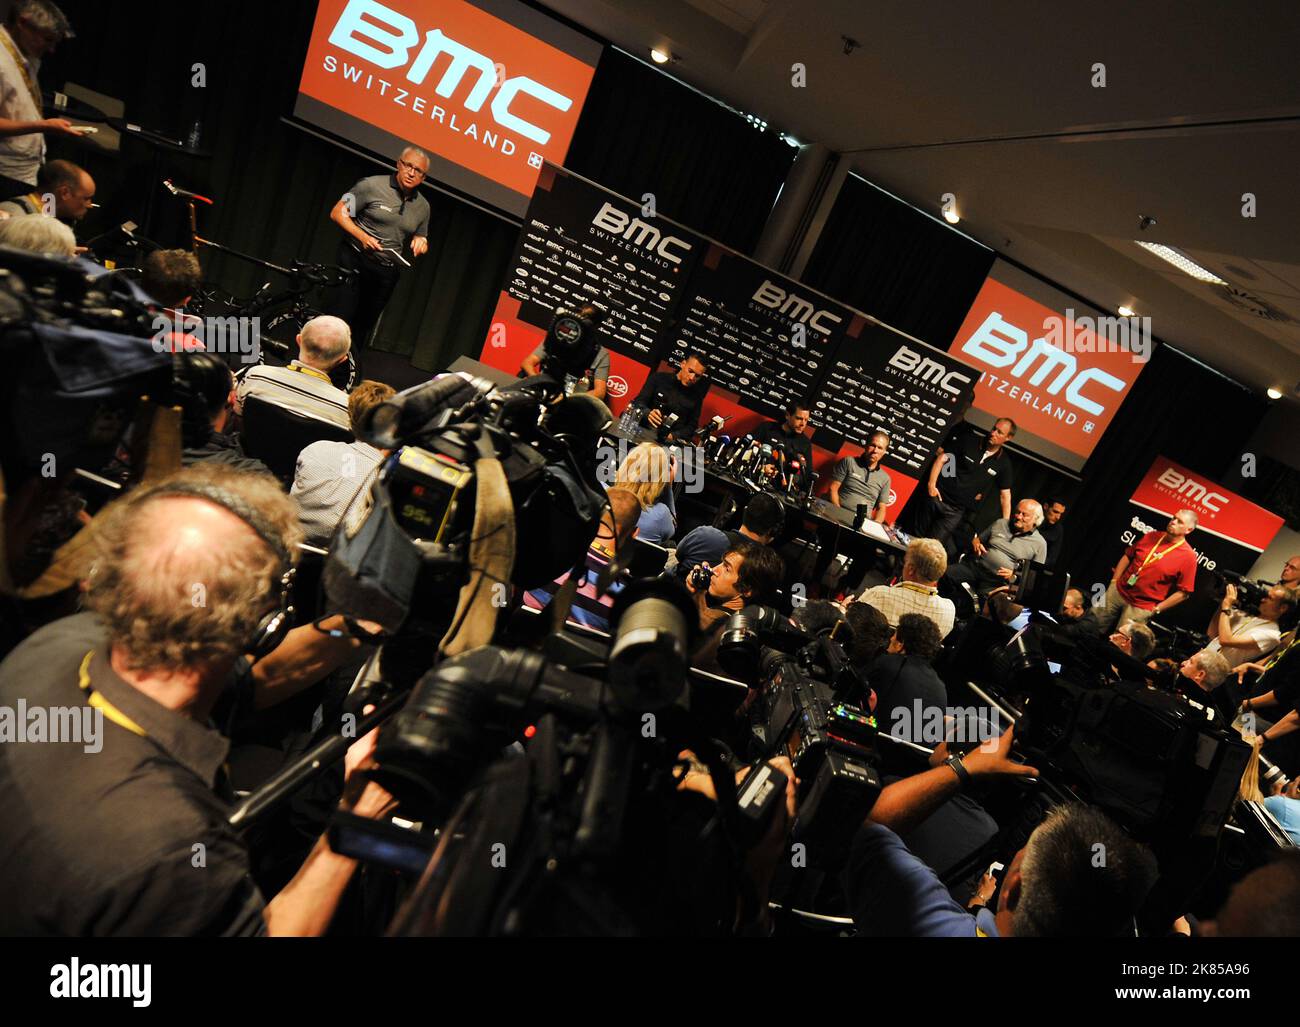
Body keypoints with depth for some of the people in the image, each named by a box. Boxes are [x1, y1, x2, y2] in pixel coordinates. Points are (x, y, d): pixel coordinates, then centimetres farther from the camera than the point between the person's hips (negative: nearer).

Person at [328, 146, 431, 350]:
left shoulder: (422, 207, 7)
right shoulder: (372, 185, -8)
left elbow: (421, 240, 20)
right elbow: (337, 213, -7)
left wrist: (421, 242, -5)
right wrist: (362, 236, -22)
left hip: (387, 273, 5)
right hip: (354, 262, -4)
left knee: (364, 326, 10)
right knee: (340, 319, -11)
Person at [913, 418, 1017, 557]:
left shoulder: (1004, 463, -1)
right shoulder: (969, 441, -3)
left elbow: (1005, 494, 3)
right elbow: (942, 457, -1)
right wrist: (931, 484, -9)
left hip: (957, 510, -1)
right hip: (936, 497, 1)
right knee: (917, 536, 11)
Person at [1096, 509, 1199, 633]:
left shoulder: (1188, 556, -13)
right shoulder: (1151, 536, 2)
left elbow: (1183, 592, -11)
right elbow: (1127, 556, 13)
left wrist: (1156, 609, -10)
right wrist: (1114, 581, 6)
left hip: (1140, 608, -5)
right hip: (1117, 591, 5)